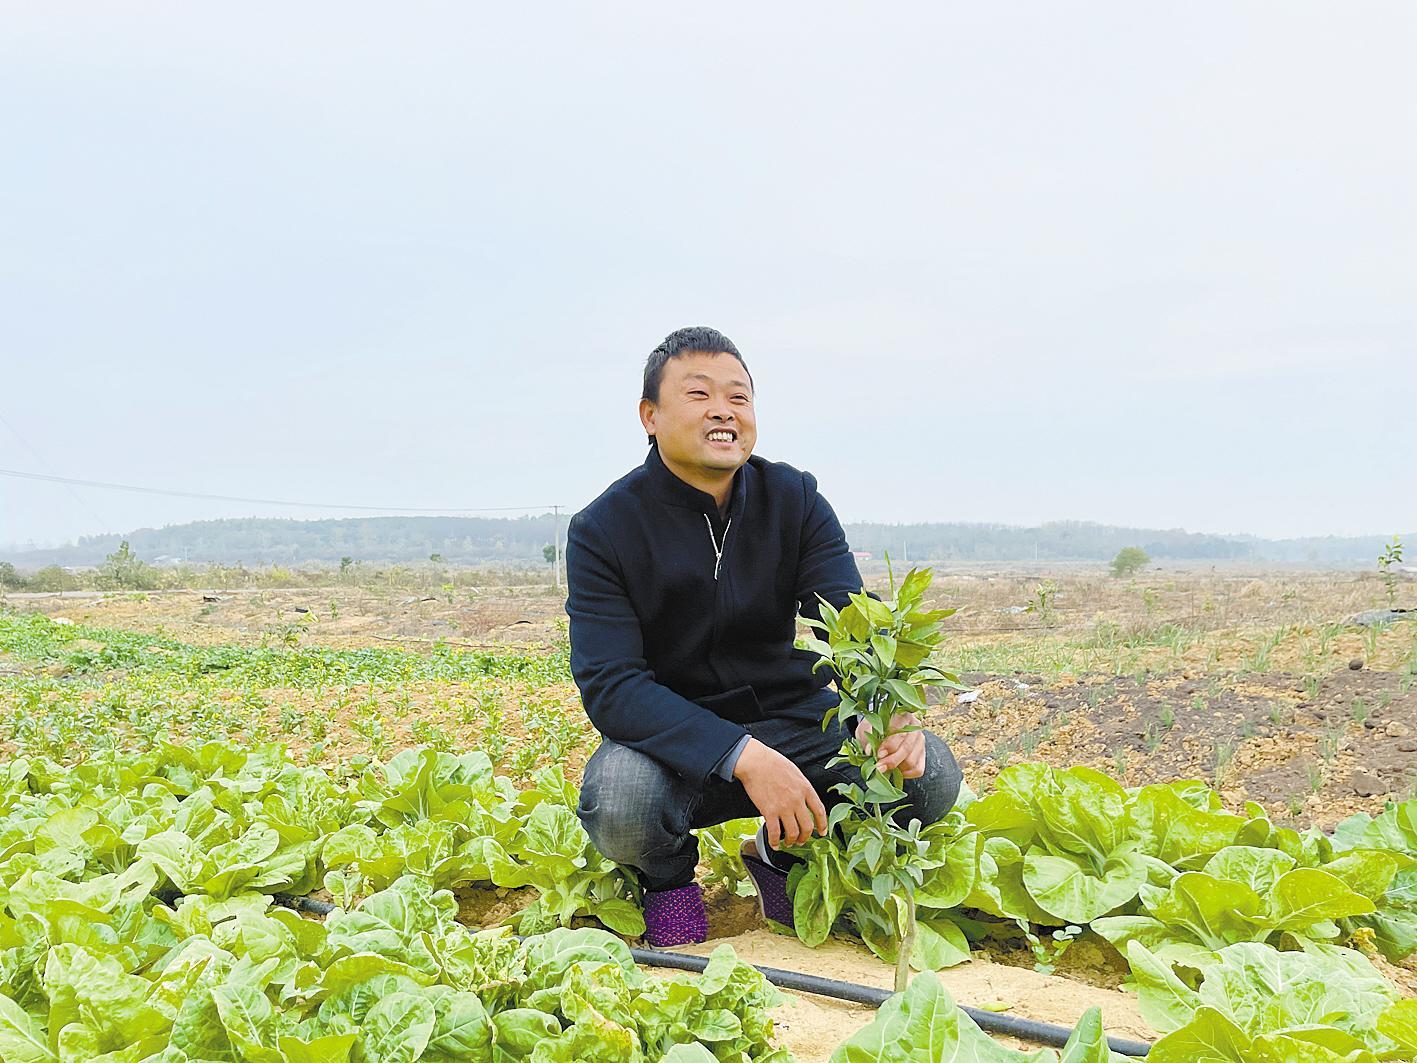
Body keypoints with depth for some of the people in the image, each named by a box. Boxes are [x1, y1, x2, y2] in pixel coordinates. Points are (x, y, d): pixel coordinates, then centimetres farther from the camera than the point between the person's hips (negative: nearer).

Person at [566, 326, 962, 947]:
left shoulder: (796, 501, -3)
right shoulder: (604, 529, -12)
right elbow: (609, 685, -22)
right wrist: (742, 755, -37)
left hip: (791, 718, 3)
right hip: (673, 736, -3)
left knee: (931, 775, -19)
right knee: (619, 803, -36)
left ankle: (783, 853, 11)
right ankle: (667, 870, 4)